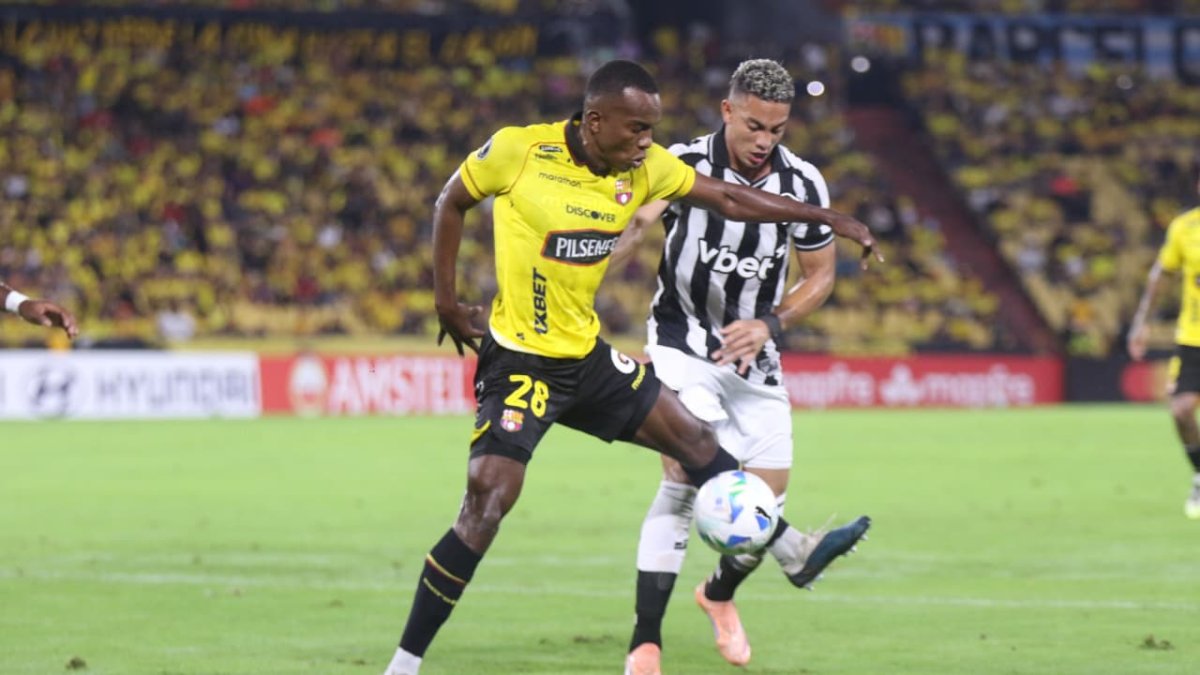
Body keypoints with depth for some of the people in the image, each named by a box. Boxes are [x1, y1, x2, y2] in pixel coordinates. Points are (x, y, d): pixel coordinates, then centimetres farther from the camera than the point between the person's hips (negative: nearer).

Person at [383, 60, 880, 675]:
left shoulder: (645, 168, -2)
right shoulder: (519, 150, -16)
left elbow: (730, 199, 6)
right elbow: (451, 203, 0)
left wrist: (829, 219, 4)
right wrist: (445, 297, -2)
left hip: (587, 356, 6)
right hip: (519, 362, -6)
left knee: (694, 440, 14)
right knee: (487, 501, -18)